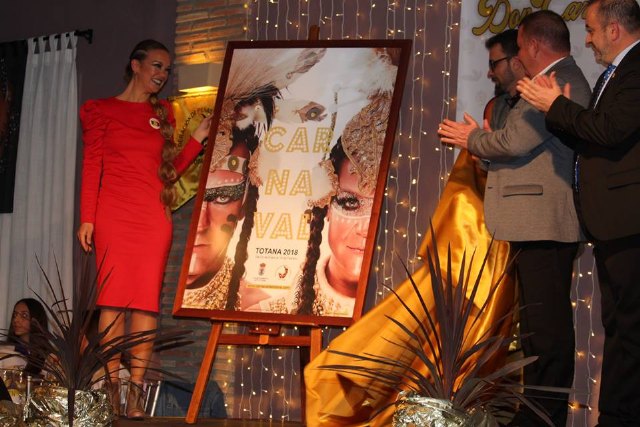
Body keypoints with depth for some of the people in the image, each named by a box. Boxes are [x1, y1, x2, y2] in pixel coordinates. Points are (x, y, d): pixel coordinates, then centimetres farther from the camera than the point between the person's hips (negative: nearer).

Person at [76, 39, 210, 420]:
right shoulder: (101, 110, 11)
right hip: (113, 212, -3)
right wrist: (87, 217, -3)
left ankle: (137, 388, -8)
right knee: (113, 295, -8)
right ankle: (112, 385, -6)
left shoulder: (163, 114, 21)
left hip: (154, 214, 3)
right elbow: (92, 166, 5)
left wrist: (198, 139, 9)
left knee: (147, 299, -6)